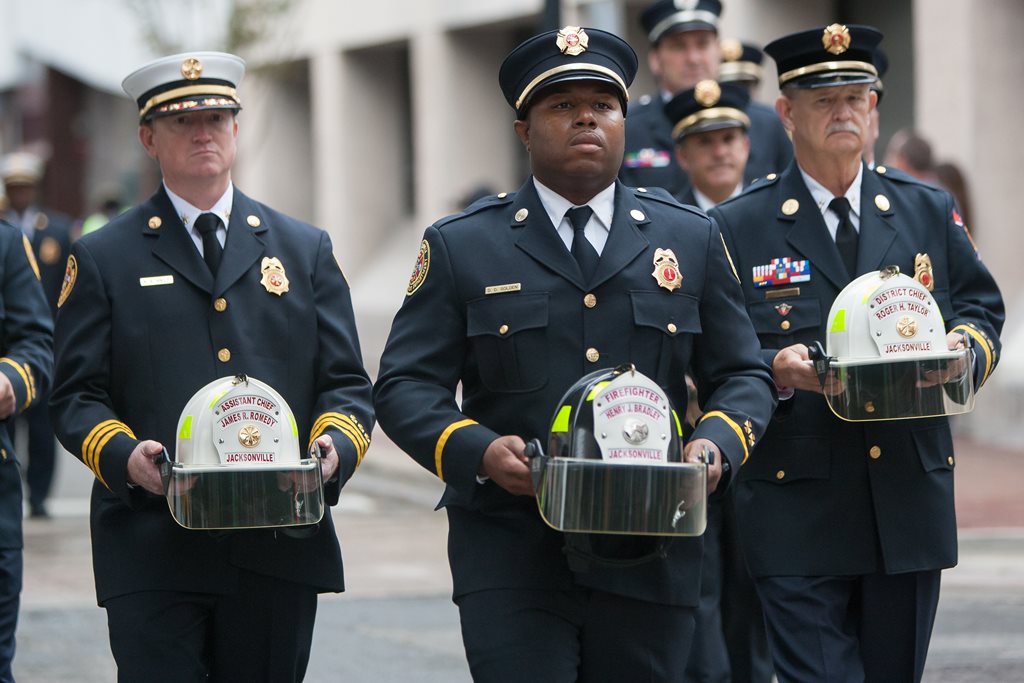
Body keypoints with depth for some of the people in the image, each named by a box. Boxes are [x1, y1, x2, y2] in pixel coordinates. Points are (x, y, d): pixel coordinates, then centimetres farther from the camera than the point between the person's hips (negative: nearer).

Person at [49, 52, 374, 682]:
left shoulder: (306, 250, 14)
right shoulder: (103, 259, 8)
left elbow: (347, 384, 12)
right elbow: (77, 396, 5)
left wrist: (336, 447, -10)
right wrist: (123, 457, -16)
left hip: (280, 551, 2)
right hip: (151, 555, -2)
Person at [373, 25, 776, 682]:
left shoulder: (693, 240, 11)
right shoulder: (460, 246, 5)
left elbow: (744, 376, 13)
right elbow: (404, 386, 2)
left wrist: (716, 445, -9)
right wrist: (476, 452, -17)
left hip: (650, 569, 2)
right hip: (511, 560, -2)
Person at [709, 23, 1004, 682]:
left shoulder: (929, 211, 13)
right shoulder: (737, 227, 3)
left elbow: (982, 307, 15)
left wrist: (964, 345, -8)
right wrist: (777, 369, -21)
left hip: (911, 498, 4)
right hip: (798, 510, -3)